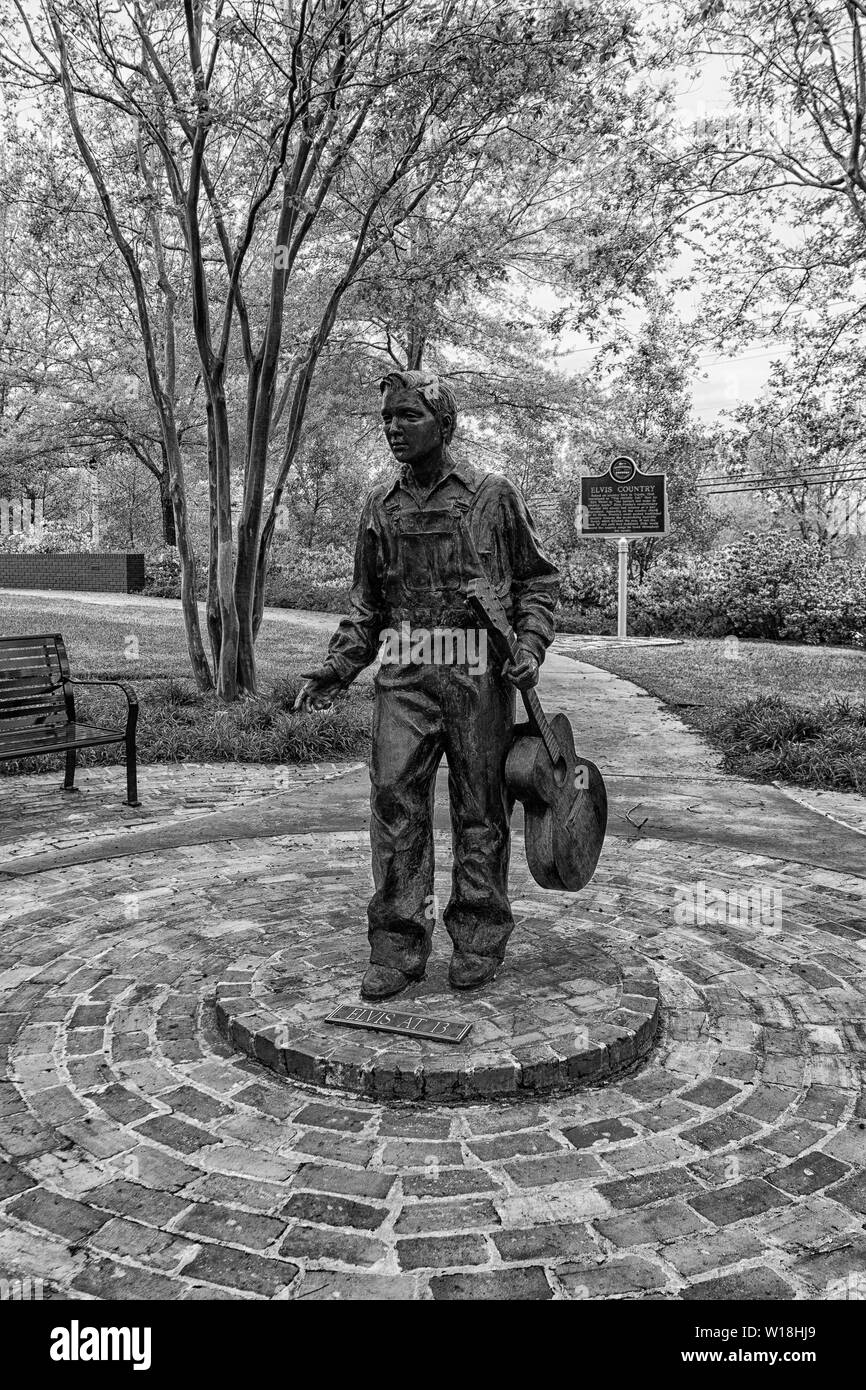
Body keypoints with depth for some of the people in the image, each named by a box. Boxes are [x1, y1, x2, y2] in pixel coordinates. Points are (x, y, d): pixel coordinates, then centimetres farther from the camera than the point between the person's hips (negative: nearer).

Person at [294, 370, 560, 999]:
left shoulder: (494, 494, 2)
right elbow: (367, 603, 17)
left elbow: (539, 577, 6)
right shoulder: (380, 506, 12)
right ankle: (399, 948, 6)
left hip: (479, 675, -3)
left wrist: (530, 644, -10)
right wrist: (337, 668, 5)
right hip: (403, 676, 3)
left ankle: (480, 941, 18)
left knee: (480, 810, 5)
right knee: (395, 805, -3)